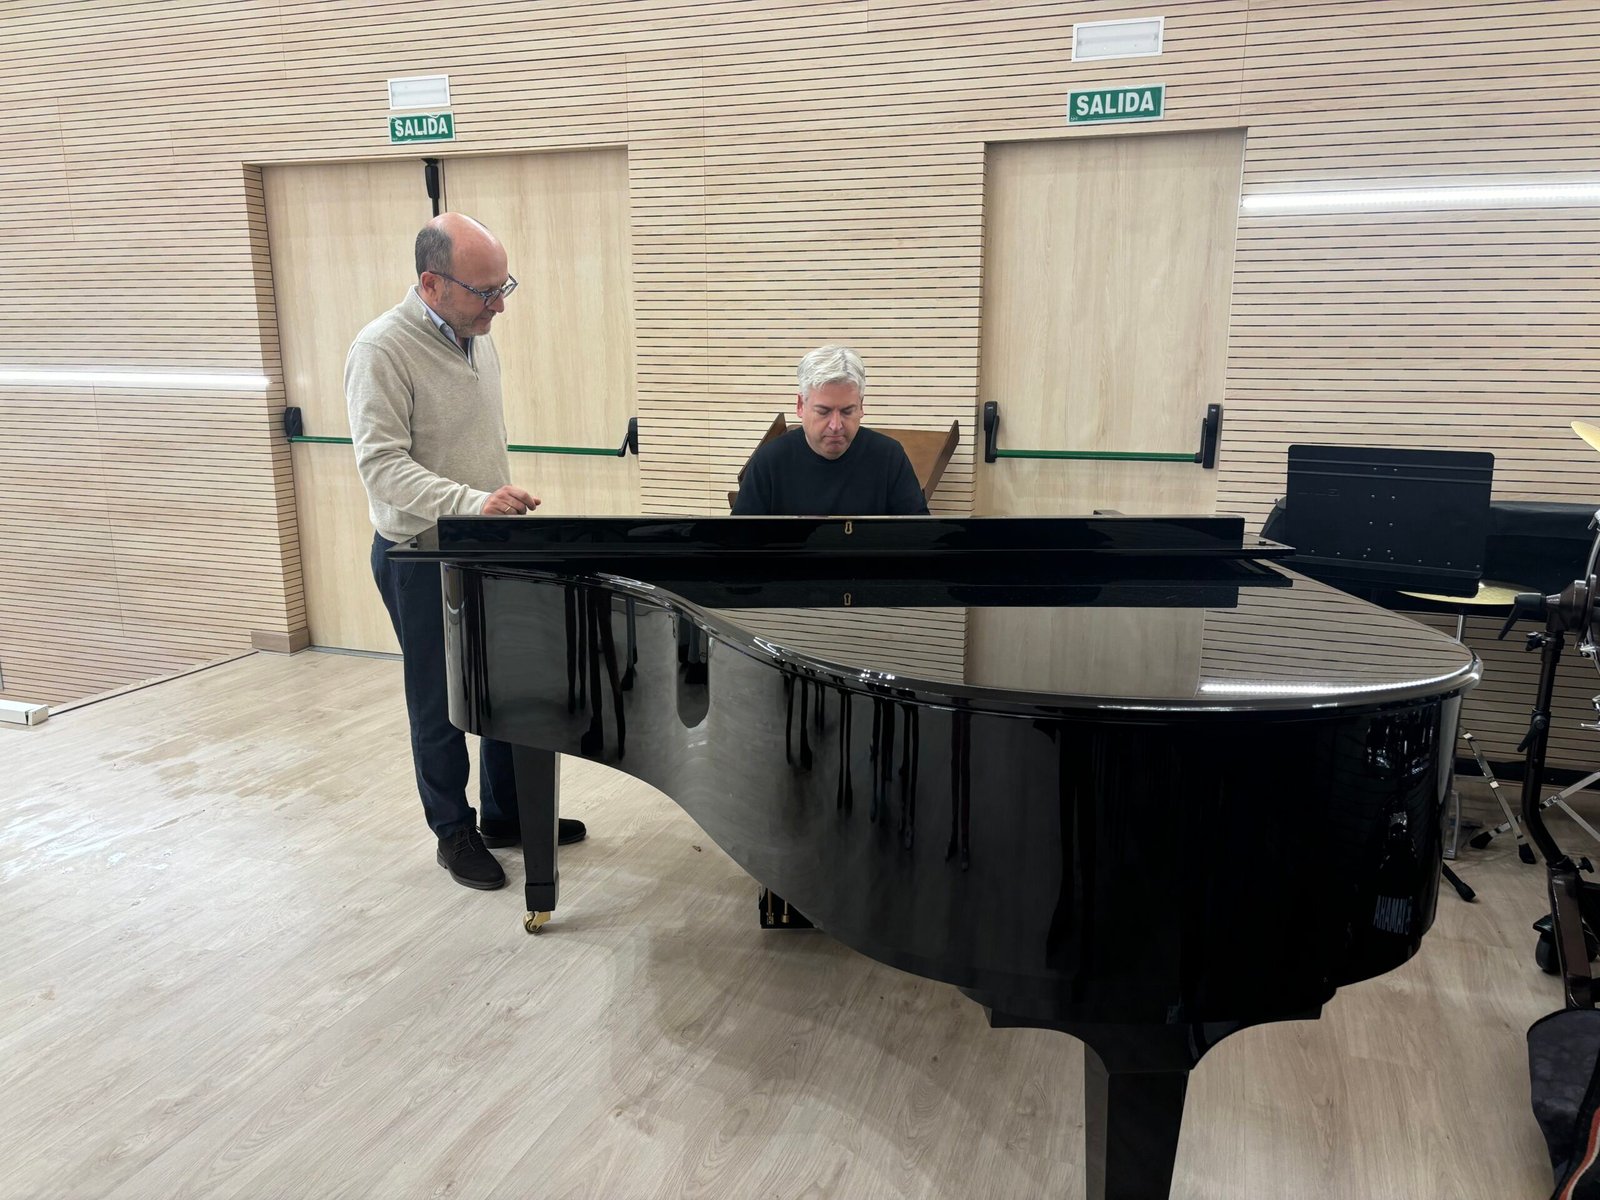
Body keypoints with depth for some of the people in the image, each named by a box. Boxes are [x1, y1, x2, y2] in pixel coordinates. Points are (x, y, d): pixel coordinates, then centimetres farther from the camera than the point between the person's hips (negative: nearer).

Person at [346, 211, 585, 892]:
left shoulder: (475, 336, 6)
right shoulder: (382, 350, -19)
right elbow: (382, 465, -27)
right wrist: (473, 502, -39)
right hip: (420, 558, -7)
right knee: (441, 702, 8)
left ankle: (507, 815, 33)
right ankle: (455, 832, 27)